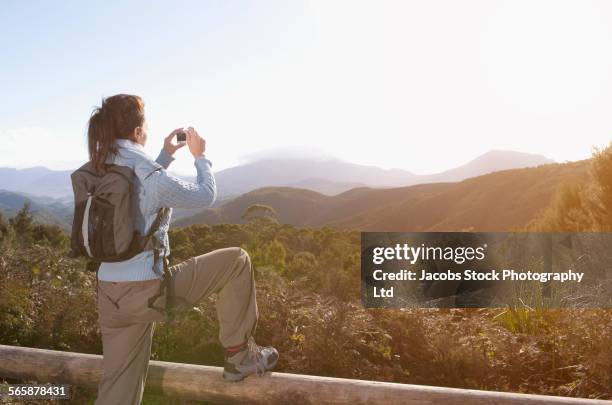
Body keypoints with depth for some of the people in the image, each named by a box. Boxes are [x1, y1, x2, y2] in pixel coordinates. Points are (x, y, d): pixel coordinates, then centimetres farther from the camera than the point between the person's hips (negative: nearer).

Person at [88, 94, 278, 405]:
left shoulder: (100, 171, 6)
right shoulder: (150, 175, -16)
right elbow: (205, 195, -1)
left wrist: (166, 155, 26)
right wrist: (200, 156, 14)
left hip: (108, 295, 8)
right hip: (147, 291, -7)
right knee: (237, 260, 6)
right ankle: (239, 355, 14)